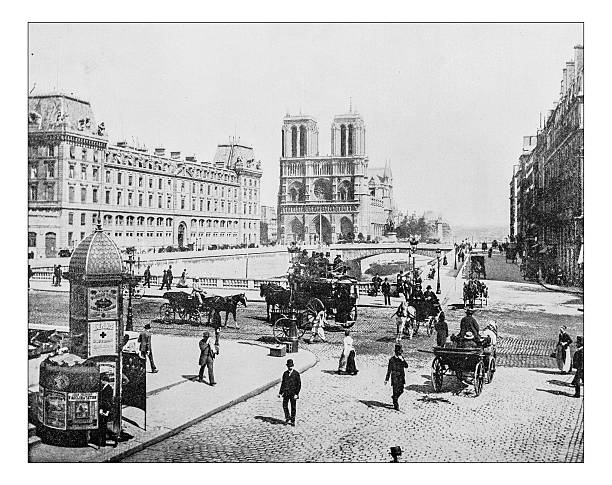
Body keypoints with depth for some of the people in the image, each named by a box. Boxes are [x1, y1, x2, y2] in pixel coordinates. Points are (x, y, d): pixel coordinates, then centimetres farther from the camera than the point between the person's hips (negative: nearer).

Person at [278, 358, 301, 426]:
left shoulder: (296, 373, -5)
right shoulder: (285, 373, 7)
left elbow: (299, 384, -5)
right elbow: (283, 383, 15)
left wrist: (296, 394, -12)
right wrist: (280, 392, 10)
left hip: (293, 393, -3)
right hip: (286, 392, 3)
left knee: (293, 407, 6)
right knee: (284, 406, -6)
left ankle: (292, 421, 17)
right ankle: (287, 418, 9)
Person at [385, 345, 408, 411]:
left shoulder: (402, 358, 5)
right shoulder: (392, 359, -8)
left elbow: (406, 366, -6)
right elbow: (389, 370, -5)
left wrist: (402, 360, -20)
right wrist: (386, 379, -5)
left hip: (401, 377, 5)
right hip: (395, 378, -5)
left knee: (401, 390, 8)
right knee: (395, 391, -1)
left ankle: (394, 397, 37)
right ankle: (396, 405, 10)